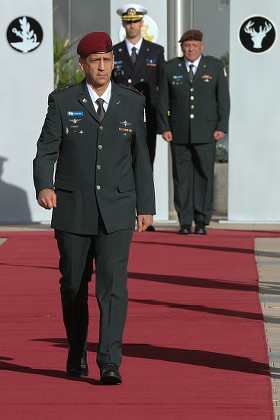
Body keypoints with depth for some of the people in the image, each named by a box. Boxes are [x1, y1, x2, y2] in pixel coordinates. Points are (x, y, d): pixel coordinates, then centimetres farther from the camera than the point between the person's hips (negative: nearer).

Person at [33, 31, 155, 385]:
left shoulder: (132, 102, 6)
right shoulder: (63, 102, 0)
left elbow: (140, 157, 10)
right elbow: (46, 150, -5)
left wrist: (146, 206, 10)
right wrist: (44, 186, -25)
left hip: (116, 212, 0)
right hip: (73, 209, 0)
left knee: (113, 283, -12)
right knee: (73, 285, 10)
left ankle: (110, 363, -15)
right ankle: (77, 354, 29)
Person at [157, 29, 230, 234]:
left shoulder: (215, 67, 6)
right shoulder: (170, 68, 7)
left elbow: (223, 99, 5)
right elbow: (163, 101, 7)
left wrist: (222, 127, -3)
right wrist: (164, 127, -2)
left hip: (206, 131, -1)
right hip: (179, 132, 1)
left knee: (204, 175, -2)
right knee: (182, 177, 1)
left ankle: (202, 221, 4)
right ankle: (185, 222, 5)